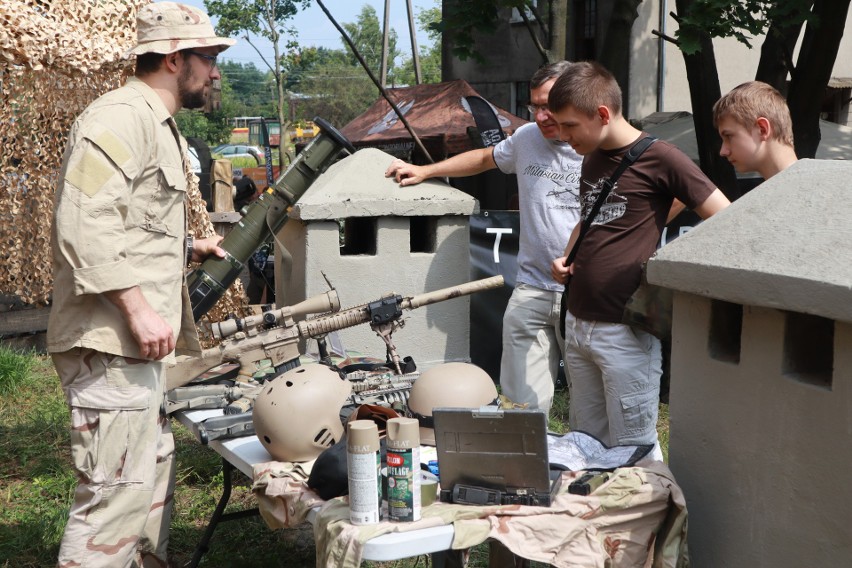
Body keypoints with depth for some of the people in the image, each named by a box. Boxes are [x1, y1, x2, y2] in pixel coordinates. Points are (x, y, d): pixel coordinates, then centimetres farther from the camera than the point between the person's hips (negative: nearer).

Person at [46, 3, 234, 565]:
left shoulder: (159, 126, 21)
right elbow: (84, 225, -24)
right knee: (115, 491, -9)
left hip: (142, 345, 11)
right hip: (111, 345, -11)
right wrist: (137, 307, -26)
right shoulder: (119, 118, -13)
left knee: (153, 478, 19)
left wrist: (191, 248, 15)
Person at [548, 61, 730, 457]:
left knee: (633, 450, 1)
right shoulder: (592, 159, 12)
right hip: (578, 323, 8)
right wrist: (567, 259, 9)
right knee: (585, 441, 15)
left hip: (624, 331, -8)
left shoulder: (659, 158, -12)